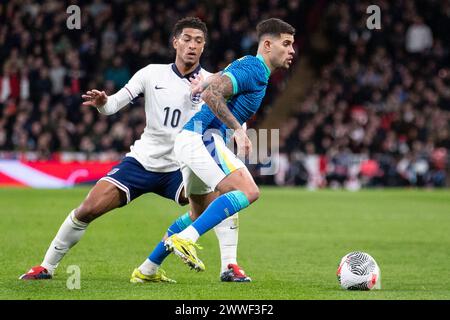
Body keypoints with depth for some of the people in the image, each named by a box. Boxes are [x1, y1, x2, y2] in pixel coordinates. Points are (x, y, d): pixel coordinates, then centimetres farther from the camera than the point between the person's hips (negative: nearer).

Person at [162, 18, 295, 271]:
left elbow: (209, 83, 30)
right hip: (203, 138, -11)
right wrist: (238, 129, -23)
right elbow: (211, 94, -23)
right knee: (248, 191, -23)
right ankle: (185, 239, -27)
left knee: (202, 214, 21)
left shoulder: (247, 66, 20)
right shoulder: (253, 68, -11)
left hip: (188, 140, 11)